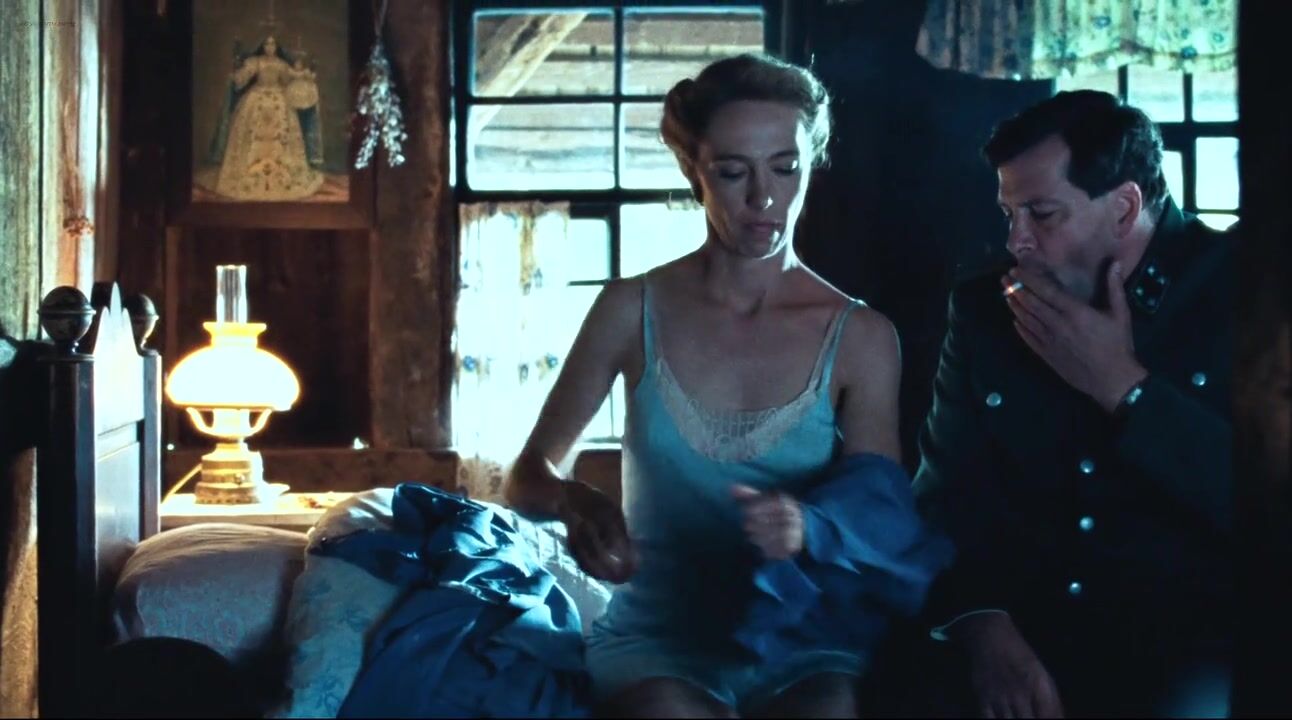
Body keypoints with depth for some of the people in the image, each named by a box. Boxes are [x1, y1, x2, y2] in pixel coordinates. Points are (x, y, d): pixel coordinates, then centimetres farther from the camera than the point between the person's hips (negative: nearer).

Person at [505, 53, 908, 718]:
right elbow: (526, 478, 5)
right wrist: (576, 503, -19)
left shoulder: (860, 337, -1)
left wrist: (811, 530, -23)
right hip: (658, 639, -1)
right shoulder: (632, 311, 0)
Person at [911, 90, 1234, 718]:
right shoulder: (984, 309, 9)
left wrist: (1123, 387, -12)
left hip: (1192, 660, -3)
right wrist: (984, 625, -13)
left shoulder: (1238, 288, -2)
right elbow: (950, 490, 5)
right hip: (1023, 651, 3)